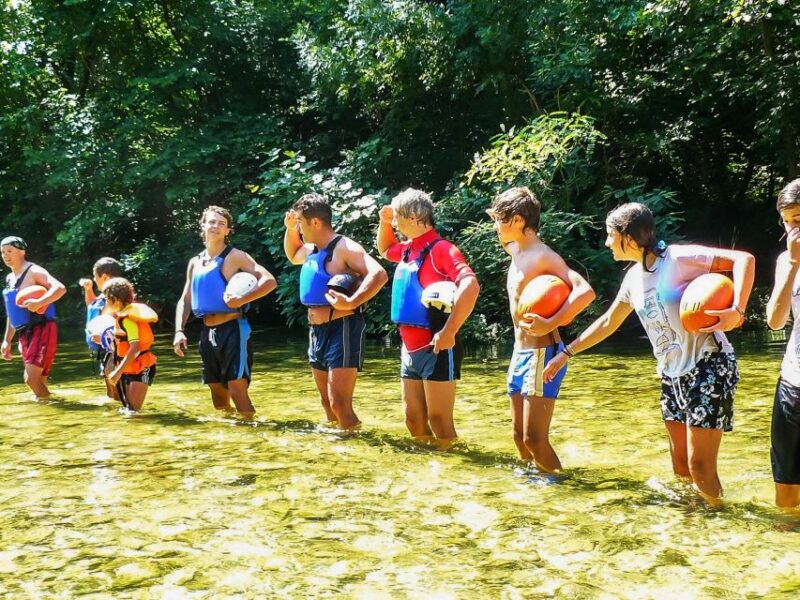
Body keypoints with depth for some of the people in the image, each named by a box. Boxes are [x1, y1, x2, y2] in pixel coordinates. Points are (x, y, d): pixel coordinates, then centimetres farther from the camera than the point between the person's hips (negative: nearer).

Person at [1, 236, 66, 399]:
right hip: (25, 334, 9)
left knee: (32, 379, -16)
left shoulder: (33, 271, -10)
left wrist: (39, 302, -39)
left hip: (42, 330, -9)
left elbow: (60, 288, -25)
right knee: (35, 380, 9)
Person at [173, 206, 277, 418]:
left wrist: (242, 300, -26)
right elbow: (185, 300, 18)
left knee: (237, 388, -12)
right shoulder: (195, 263, 13)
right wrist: (179, 331, 4)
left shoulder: (235, 256, -6)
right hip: (207, 332, 7)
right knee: (217, 390, 12)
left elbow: (269, 281, -15)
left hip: (232, 329, -7)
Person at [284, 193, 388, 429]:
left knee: (339, 404, -13)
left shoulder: (344, 247, -15)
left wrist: (350, 303, -36)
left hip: (342, 331, -10)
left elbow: (379, 274, -27)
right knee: (328, 404, 15)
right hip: (317, 331, 10)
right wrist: (290, 229, 19)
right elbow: (292, 255, 37)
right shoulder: (312, 250, 13)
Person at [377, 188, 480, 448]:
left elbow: (470, 285, -30)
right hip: (411, 351, 9)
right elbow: (385, 250, 34)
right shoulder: (408, 249, 11)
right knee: (414, 421, 14)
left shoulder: (440, 249, -15)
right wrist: (384, 222, 15)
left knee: (439, 422, -2)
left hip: (436, 351, -9)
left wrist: (449, 332, -30)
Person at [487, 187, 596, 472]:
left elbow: (586, 291, -26)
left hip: (542, 354, -9)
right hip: (520, 353, 9)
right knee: (520, 435, 14)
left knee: (534, 439, -10)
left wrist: (550, 324, -32)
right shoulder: (516, 252, 8)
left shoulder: (543, 256, -17)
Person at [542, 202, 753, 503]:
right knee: (681, 466, 11)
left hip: (709, 367, -8)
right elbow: (607, 323, 22)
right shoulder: (633, 277, 9)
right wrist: (566, 353, 25)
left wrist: (737, 310, -34)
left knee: (700, 466, -9)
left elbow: (744, 259, -21)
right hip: (672, 376, 8)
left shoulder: (677, 258, -15)